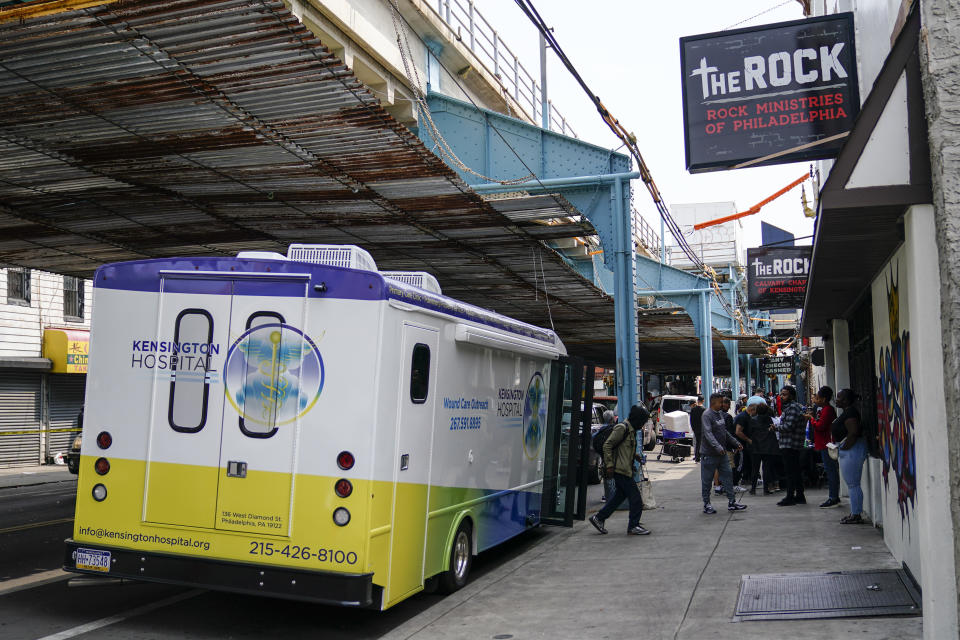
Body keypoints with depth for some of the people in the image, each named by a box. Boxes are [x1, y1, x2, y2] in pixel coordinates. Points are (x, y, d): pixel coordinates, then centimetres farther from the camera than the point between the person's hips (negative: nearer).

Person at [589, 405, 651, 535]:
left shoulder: (631, 430, 17)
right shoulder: (622, 428, -14)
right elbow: (607, 445, -17)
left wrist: (634, 456, 13)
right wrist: (609, 465, -20)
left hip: (625, 470, 10)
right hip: (621, 470, -10)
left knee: (620, 495, 14)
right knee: (635, 498, -5)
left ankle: (599, 518, 21)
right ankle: (633, 527, 3)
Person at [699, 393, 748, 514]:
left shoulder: (720, 414, 13)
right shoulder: (707, 415, -15)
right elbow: (708, 433, -27)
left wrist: (735, 443, 20)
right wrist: (717, 447, -38)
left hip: (722, 453, 8)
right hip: (709, 454, -8)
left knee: (727, 475, 6)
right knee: (707, 480, 1)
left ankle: (732, 502, 11)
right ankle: (706, 504, 9)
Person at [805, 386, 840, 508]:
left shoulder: (827, 410, -15)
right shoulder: (825, 409, 18)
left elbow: (820, 426, -21)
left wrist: (811, 418, -7)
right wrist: (814, 416, 10)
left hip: (827, 446, -11)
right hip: (825, 445, 11)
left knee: (831, 471, -8)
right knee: (831, 471, 13)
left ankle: (833, 499, -7)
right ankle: (833, 497, 18)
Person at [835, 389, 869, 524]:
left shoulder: (850, 413, -16)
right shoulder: (846, 412, 17)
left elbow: (853, 433, -25)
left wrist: (844, 448, -19)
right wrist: (841, 448, 19)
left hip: (852, 450, -11)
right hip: (850, 451, 11)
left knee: (853, 484, -7)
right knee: (853, 484, 14)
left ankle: (856, 515, -3)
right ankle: (855, 513, 20)